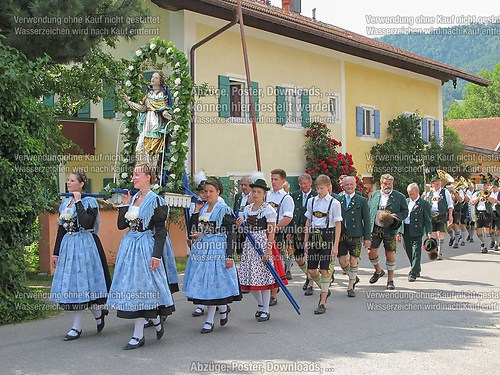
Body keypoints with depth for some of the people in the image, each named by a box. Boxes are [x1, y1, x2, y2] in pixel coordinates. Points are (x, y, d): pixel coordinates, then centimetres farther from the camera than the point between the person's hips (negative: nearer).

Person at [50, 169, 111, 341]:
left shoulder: (89, 201, -6)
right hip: (68, 245, 7)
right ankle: (98, 312, 19)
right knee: (73, 286, 5)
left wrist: (78, 202, -16)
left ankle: (77, 327, 7)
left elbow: (86, 223, -22)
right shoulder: (65, 203, 14)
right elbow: (61, 229, 16)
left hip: (85, 246, -7)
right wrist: (56, 252, 13)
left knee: (80, 285, -5)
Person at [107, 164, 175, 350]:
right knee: (133, 287, 8)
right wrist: (124, 204, 1)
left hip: (146, 247, -7)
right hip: (129, 245, 7)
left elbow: (161, 231, -11)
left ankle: (138, 335, 10)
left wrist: (157, 255, -17)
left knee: (140, 287, -4)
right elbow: (121, 225, 10)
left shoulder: (156, 200, -9)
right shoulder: (132, 198, 11)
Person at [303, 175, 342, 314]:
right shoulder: (312, 201, 8)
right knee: (311, 270, 4)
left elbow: (338, 225, -4)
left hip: (327, 236, -4)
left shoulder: (334, 203, -4)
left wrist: (335, 246, -9)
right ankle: (325, 290, 31)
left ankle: (322, 303, 4)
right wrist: (306, 241, 9)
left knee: (324, 270, -3)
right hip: (314, 236, 4)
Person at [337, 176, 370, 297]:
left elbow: (366, 220, 3)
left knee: (353, 261, -1)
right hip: (341, 235, 2)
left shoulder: (362, 200, 4)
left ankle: (350, 286, 13)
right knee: (342, 261, 1)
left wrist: (367, 237, -2)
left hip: (355, 235, -2)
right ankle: (354, 278, 27)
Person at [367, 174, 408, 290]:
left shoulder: (399, 197, 3)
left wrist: (396, 216, -14)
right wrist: (368, 227, 3)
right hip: (374, 229, 2)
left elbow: (405, 211, 6)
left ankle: (390, 280, 14)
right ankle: (378, 271, 29)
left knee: (390, 254, 1)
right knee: (371, 252, -1)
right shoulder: (374, 195, 11)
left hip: (390, 230, -2)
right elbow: (368, 211, 13)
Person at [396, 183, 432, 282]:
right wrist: (399, 232, 11)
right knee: (409, 252, 12)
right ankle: (417, 270, 28)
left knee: (416, 253, -5)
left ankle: (413, 274, 0)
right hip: (405, 231, 6)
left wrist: (428, 232, -13)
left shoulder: (424, 204, -3)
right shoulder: (406, 202, 12)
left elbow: (427, 220, -3)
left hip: (416, 231, -5)